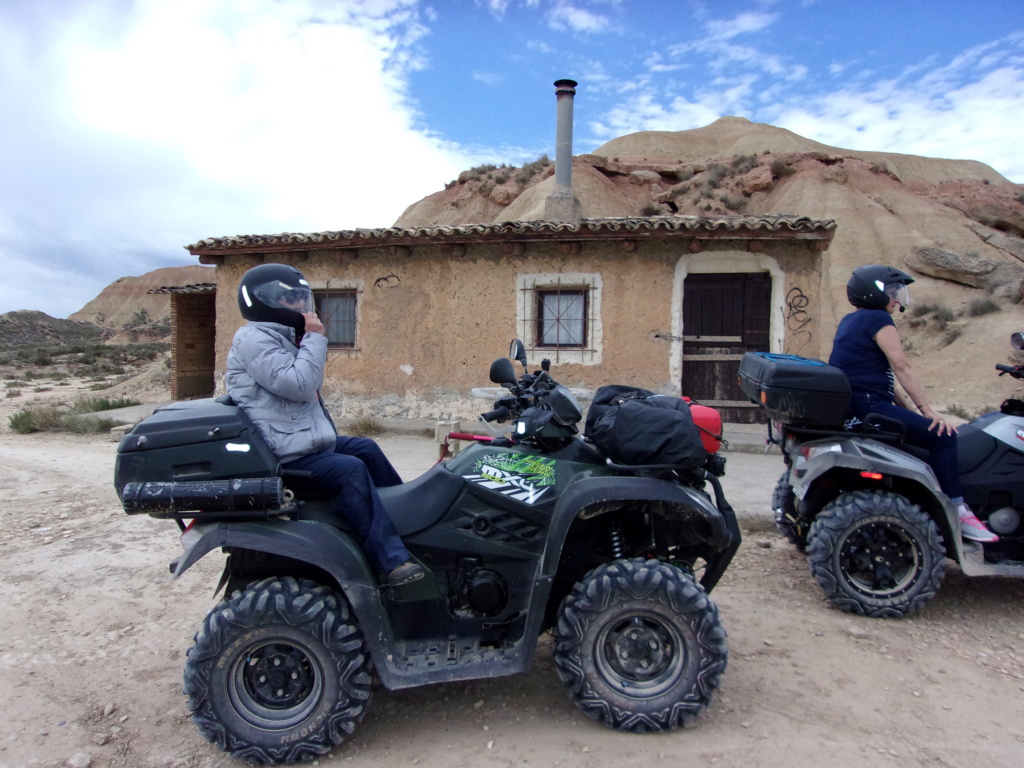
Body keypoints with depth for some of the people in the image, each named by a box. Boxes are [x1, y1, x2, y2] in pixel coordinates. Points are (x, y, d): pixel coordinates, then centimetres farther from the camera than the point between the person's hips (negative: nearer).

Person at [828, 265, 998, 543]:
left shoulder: (851, 321, 20)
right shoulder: (879, 320, -8)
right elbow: (902, 368, -13)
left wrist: (908, 408, 16)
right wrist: (928, 411, -11)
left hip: (848, 404, 11)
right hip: (868, 404, -11)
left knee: (919, 425, 22)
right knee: (942, 436, -10)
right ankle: (957, 513, -7)